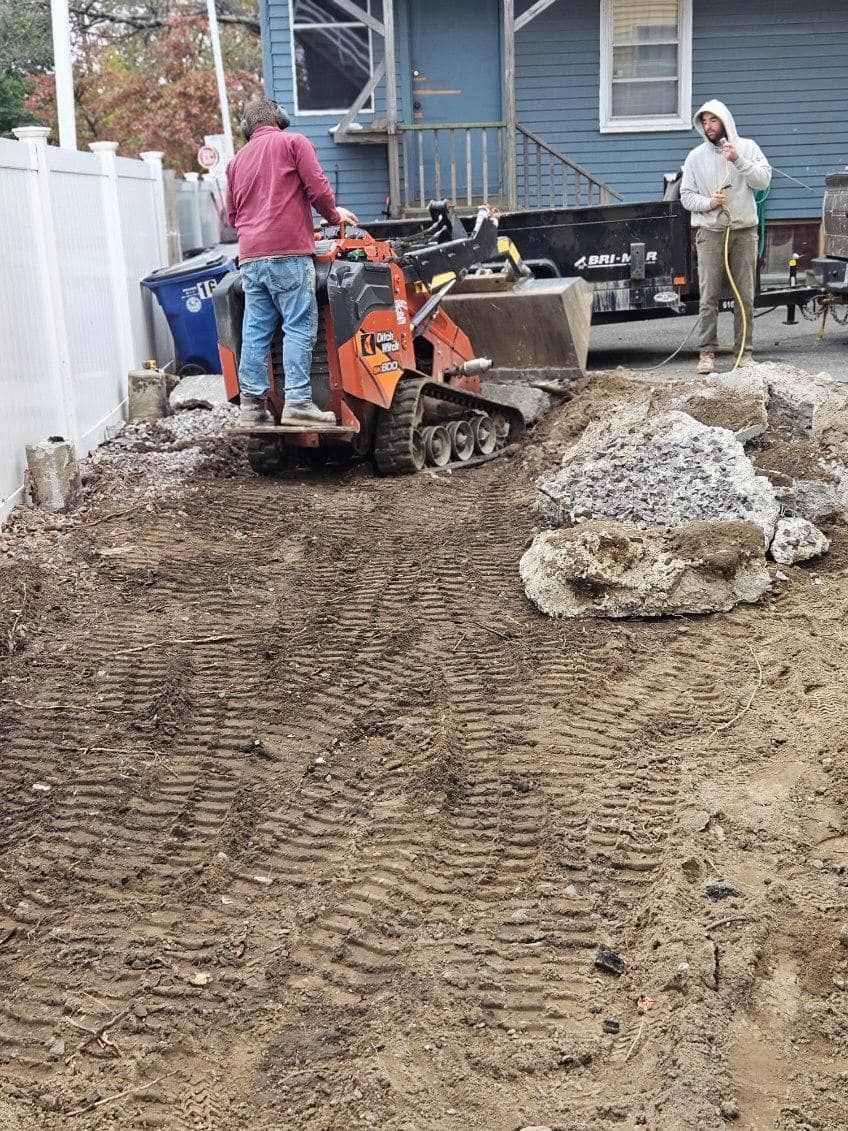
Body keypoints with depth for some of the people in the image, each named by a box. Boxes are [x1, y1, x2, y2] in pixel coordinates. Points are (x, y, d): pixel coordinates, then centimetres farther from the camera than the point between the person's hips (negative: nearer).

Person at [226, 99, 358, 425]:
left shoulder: (237, 160, 22)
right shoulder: (293, 142, 6)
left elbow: (232, 214, 25)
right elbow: (318, 189, -2)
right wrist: (334, 215, 15)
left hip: (250, 257, 6)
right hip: (288, 253, -6)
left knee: (255, 331, 4)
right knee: (299, 327, -7)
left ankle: (252, 404, 2)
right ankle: (298, 402, -15)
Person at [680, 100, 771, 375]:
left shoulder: (746, 147, 6)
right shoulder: (696, 156, 7)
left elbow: (764, 179, -5)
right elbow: (686, 195, 6)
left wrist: (739, 161, -17)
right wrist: (708, 203, -12)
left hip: (744, 231, 0)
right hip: (710, 232, 0)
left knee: (746, 296, 2)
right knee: (709, 297, -4)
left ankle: (745, 352, 8)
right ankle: (707, 352, 0)